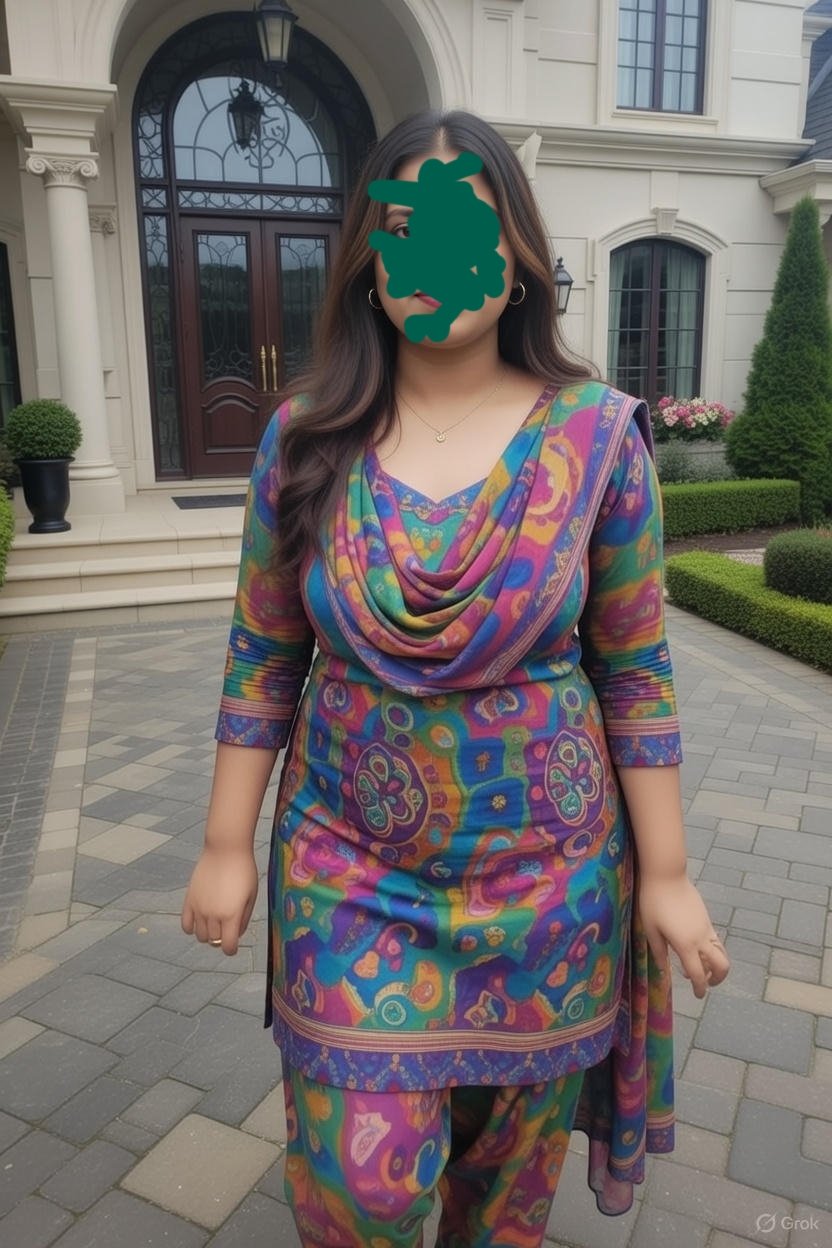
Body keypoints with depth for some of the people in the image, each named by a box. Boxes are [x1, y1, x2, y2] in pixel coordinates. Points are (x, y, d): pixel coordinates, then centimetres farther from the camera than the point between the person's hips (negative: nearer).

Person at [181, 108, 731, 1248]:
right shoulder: (306, 437, -5)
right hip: (351, 867, 1)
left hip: (546, 875, 0)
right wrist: (227, 845, 1)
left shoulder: (596, 435, -9)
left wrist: (665, 873, -3)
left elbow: (635, 674, -5)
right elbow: (263, 657, 0)